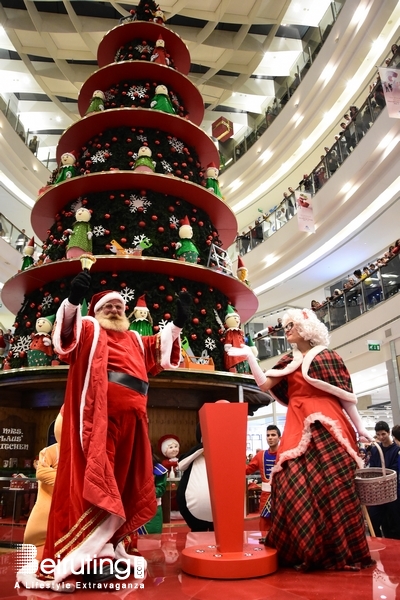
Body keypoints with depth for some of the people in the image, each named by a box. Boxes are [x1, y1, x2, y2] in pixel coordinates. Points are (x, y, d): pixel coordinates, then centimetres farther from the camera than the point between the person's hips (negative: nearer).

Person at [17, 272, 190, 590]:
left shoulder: (136, 340, 26)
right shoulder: (88, 329, 9)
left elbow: (162, 349, 25)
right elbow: (67, 329, -10)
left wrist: (178, 322, 12)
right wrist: (73, 300, -29)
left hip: (131, 418, 6)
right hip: (98, 415, -6)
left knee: (124, 483, 9)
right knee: (93, 481, -10)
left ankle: (107, 547, 20)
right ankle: (87, 555, -5)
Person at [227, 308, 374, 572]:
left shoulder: (329, 356, 4)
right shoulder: (288, 361, 15)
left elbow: (346, 395, 3)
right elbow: (264, 384, 5)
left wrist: (360, 427, 0)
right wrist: (249, 356, -1)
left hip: (328, 426, -3)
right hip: (299, 428, 4)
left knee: (333, 486, -4)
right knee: (295, 485, -4)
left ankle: (340, 550, 11)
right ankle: (305, 550, 10)